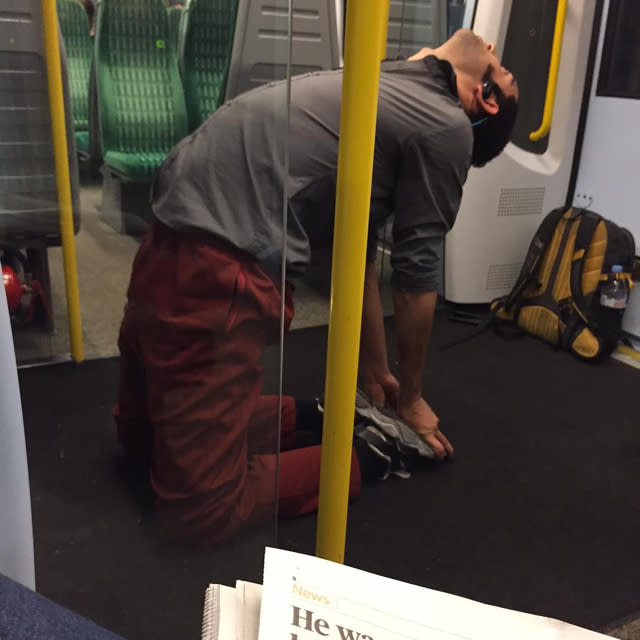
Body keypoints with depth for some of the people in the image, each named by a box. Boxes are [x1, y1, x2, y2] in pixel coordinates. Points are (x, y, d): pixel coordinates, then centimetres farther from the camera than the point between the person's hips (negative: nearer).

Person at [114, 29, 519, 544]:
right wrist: (410, 399, 25)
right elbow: (415, 279, 10)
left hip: (171, 240, 5)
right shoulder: (447, 129, 5)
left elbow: (358, 249, 22)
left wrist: (377, 374, 32)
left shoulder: (389, 85, 16)